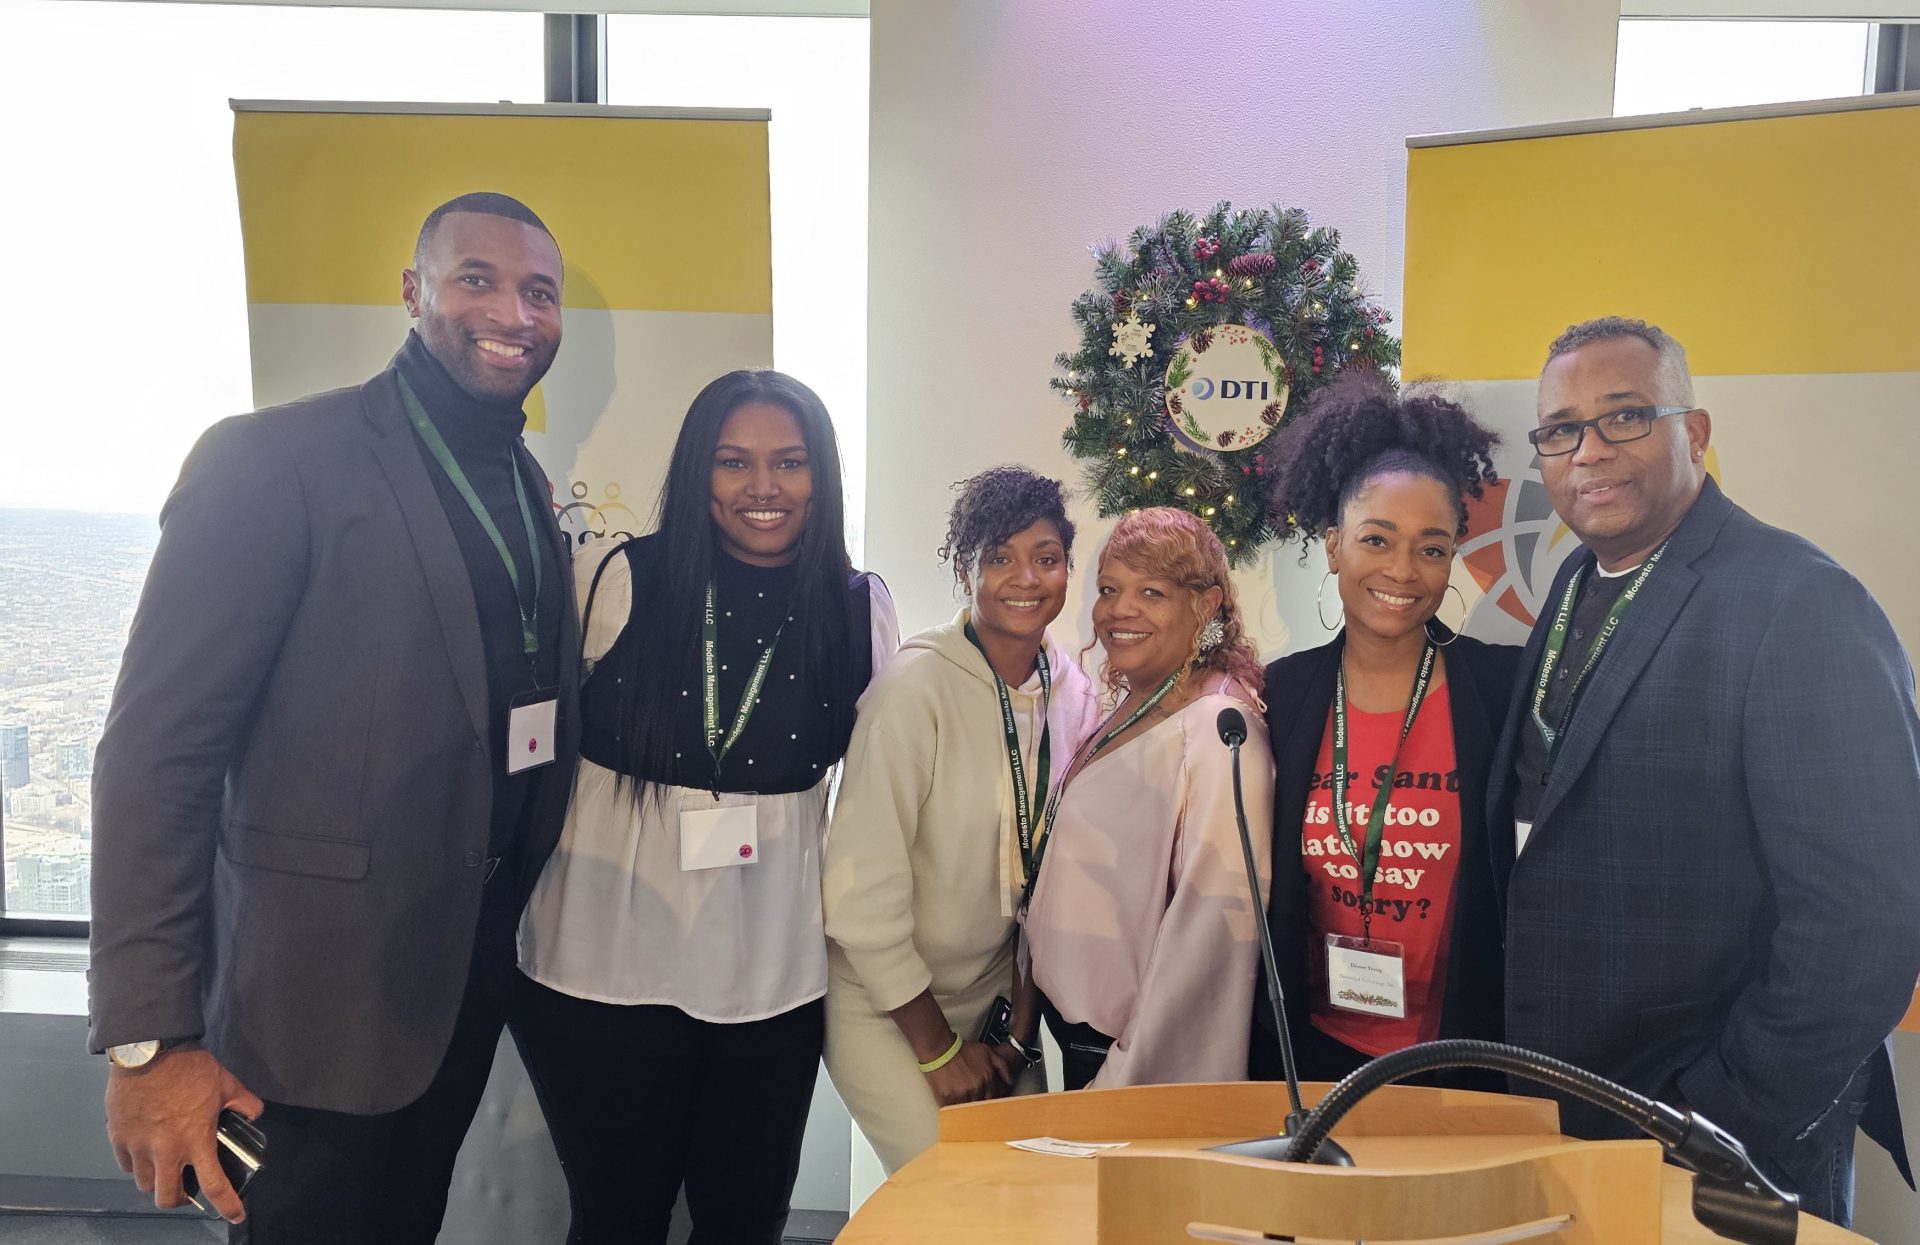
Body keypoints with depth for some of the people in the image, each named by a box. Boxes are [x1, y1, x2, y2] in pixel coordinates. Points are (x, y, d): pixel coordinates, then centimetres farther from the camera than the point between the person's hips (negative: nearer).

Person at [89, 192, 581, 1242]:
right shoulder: (274, 459, -15)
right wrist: (148, 1038, -18)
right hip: (322, 1005, -6)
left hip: (476, 973, 7)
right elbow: (157, 751, -17)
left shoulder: (526, 483, 8)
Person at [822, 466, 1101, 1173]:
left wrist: (1021, 1017, 2)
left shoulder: (1072, 691, -4)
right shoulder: (917, 685, -22)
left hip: (993, 999, 5)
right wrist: (937, 1049, -13)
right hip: (884, 1004, -5)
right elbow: (862, 886, -21)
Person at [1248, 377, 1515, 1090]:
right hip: (1310, 1054, 2)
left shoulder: (1506, 687, -11)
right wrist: (1265, 1053, 3)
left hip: (1463, 1059, -2)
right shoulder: (1283, 693, -4)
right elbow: (1263, 891, 3)